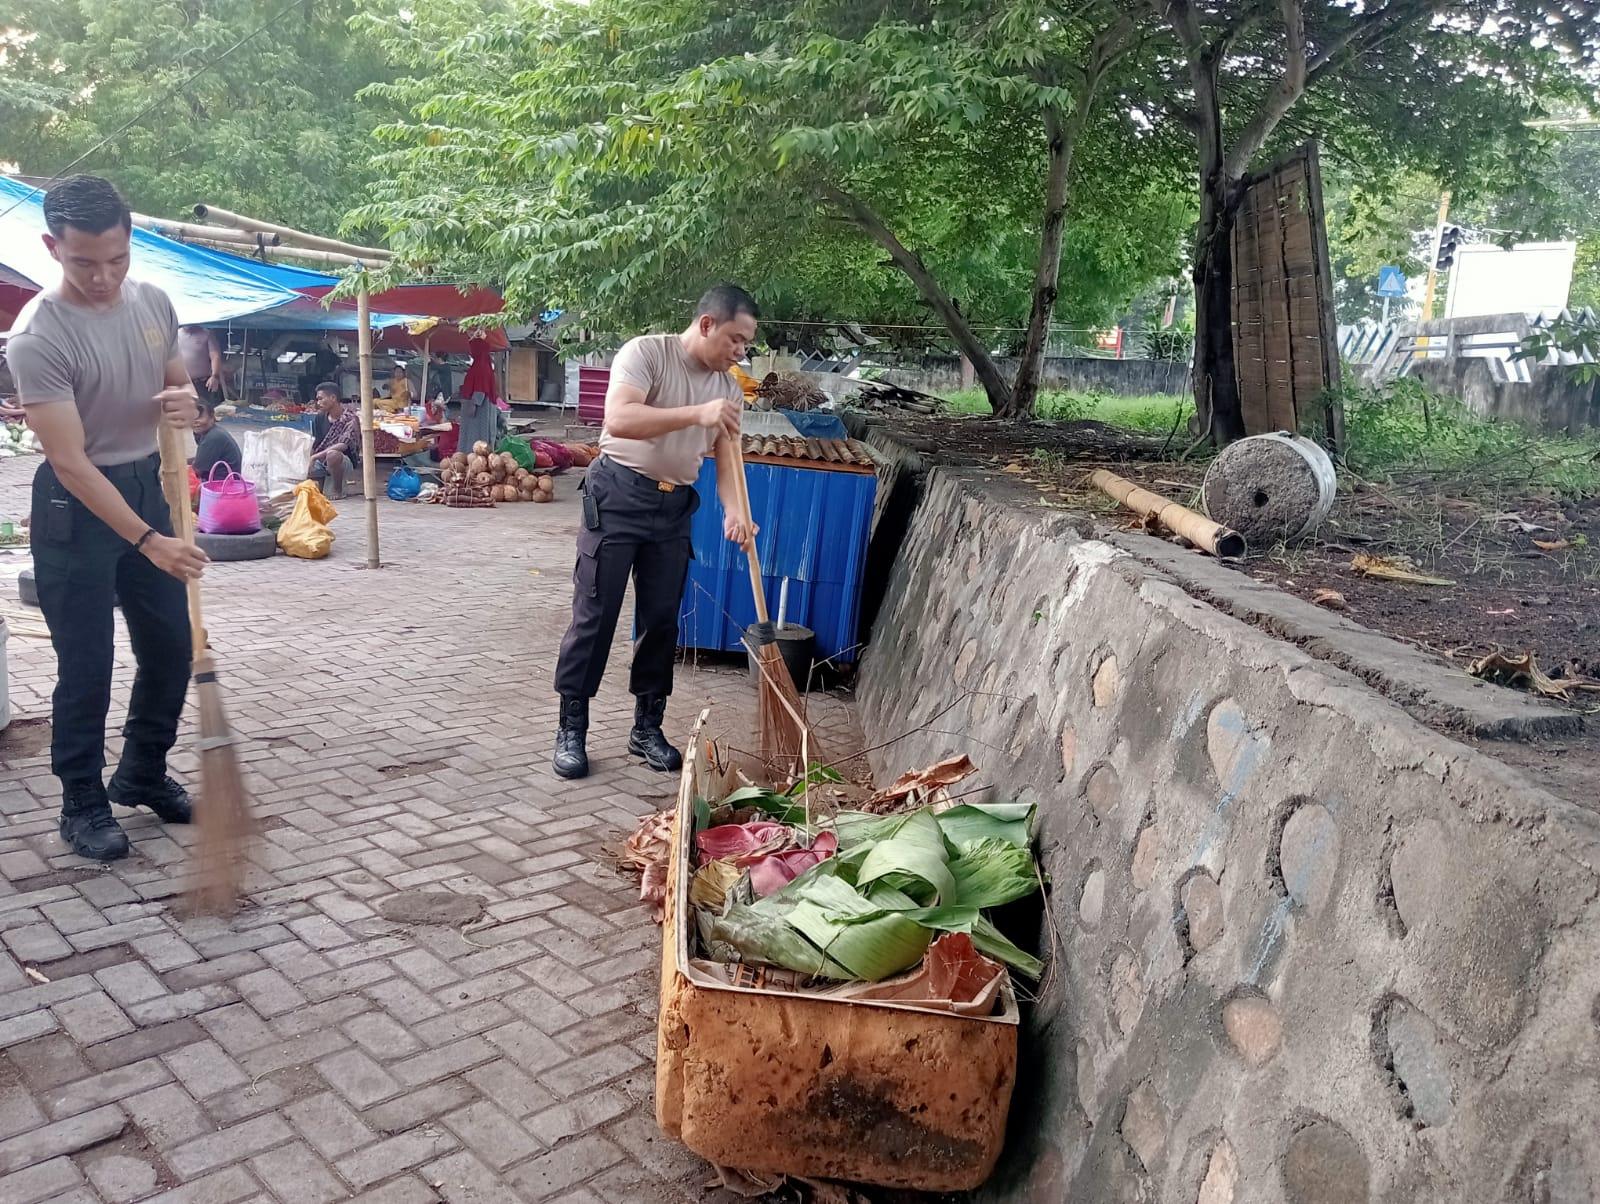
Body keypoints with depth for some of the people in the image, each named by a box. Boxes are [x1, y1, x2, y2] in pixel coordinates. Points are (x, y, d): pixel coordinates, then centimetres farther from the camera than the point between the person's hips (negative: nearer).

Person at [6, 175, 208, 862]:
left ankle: (143, 776, 30)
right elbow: (70, 463, -24)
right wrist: (149, 541, -30)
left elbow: (178, 379, 16)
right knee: (85, 666, 0)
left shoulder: (153, 302, -2)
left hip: (148, 485, 6)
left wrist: (183, 401, -10)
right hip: (76, 506, -6)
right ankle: (83, 805, 15)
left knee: (171, 647, 11)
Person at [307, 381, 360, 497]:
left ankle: (339, 491, -18)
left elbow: (343, 445, -28)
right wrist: (310, 465, -6)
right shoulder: (320, 418, 3)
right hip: (321, 462, 5)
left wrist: (316, 456, -28)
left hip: (345, 462, -5)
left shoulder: (350, 419, -17)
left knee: (332, 454, -40)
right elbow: (314, 445, 4)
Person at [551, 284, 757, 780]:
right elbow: (619, 420, -25)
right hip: (618, 495, -5)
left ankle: (647, 727, 20)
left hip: (674, 508, 6)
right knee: (595, 614, -3)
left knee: (662, 619, 7)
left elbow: (726, 458, 3)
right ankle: (571, 729, 7)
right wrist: (696, 413, -31)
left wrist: (733, 510, -18)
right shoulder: (646, 352, -10)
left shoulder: (729, 389, 7)